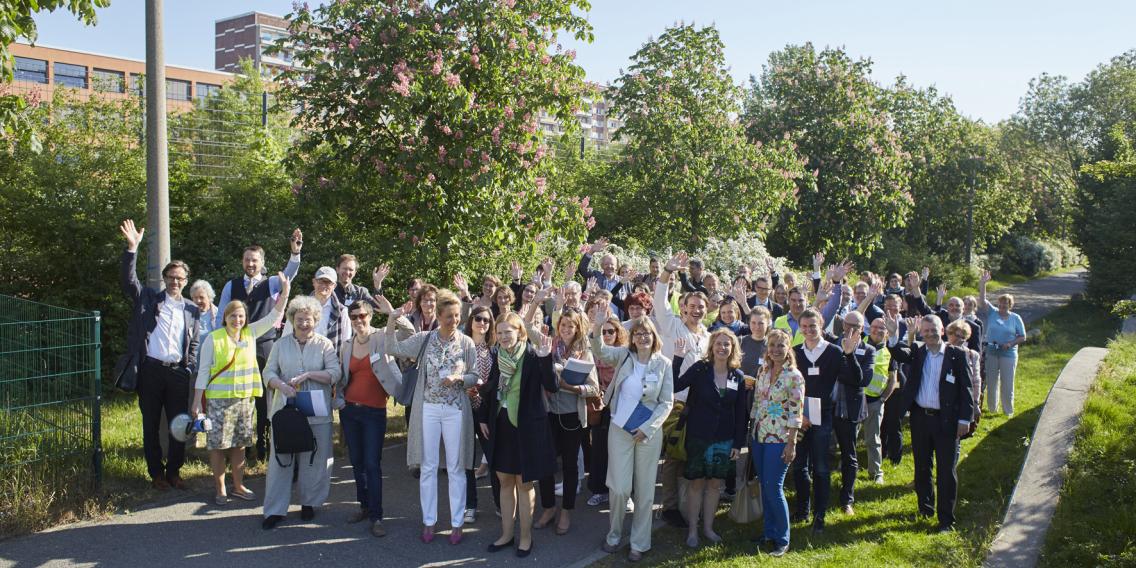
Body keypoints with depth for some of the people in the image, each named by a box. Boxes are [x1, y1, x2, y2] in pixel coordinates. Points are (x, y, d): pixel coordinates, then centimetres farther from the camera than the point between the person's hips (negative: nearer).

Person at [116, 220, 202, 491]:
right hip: (150, 370, -2)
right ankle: (156, 473, 18)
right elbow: (128, 280, -10)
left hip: (178, 372, 2)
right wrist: (132, 248, -20)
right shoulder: (148, 298, 5)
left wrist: (190, 370, 0)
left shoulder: (192, 310, 10)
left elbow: (194, 344, 11)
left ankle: (174, 471, 19)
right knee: (151, 424, 7)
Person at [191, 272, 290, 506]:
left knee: (240, 444, 11)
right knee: (217, 445, 1)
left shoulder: (251, 333, 6)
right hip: (218, 399, -4)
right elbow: (203, 371, -5)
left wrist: (285, 291, -7)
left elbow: (274, 316, 5)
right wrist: (197, 401, -8)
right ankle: (220, 489, 12)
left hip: (244, 398, 4)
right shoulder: (213, 339, -5)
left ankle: (238, 486, 22)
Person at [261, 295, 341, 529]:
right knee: (280, 458, 1)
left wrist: (308, 374, -16)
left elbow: (335, 373, -5)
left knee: (314, 459, 5)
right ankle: (275, 510, 8)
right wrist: (281, 385, -15)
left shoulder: (325, 344, 4)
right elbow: (269, 372, 5)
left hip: (316, 412, -1)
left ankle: (309, 503, 23)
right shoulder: (281, 344, 10)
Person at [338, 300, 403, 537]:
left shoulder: (382, 339, -6)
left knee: (372, 464, -7)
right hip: (349, 410, 5)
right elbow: (342, 377, 17)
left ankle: (376, 517, -1)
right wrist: (339, 398, 5)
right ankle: (364, 506, 28)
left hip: (374, 411, -5)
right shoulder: (347, 345, 9)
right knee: (356, 462, 13)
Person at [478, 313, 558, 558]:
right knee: (505, 481, 14)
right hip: (501, 426, 6)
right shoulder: (498, 356, 4)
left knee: (524, 483, 5)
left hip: (527, 427, -5)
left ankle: (525, 536, 19)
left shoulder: (533, 356, -13)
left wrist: (546, 359, -33)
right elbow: (490, 389, 14)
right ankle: (507, 533, 28)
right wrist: (483, 417, 12)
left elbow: (552, 386, -23)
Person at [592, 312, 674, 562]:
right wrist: (598, 329, -42)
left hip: (649, 432, 0)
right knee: (620, 488, 0)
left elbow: (667, 402, -2)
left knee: (645, 490, 8)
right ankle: (614, 534, 25)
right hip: (620, 429, 0)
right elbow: (601, 351, -22)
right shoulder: (624, 355, -2)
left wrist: (647, 428, -11)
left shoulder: (663, 363, -3)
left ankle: (639, 543, 23)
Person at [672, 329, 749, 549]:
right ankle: (692, 529, 17)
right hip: (698, 436, -3)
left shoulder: (738, 376, 1)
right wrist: (677, 358, -27)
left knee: (715, 483, 12)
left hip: (724, 439, 3)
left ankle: (708, 527, 26)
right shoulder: (700, 369, -9)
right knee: (696, 482, 5)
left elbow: (741, 413, 4)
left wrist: (738, 443, 1)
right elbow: (674, 386, -21)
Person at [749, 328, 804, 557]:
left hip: (779, 439, -6)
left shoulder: (794, 376, -12)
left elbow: (796, 413, -13)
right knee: (764, 486, 12)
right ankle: (768, 533, 24)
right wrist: (751, 433, 11)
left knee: (774, 488, -4)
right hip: (759, 436, 6)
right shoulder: (763, 370, 6)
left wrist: (791, 443, -15)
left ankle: (782, 540, 10)